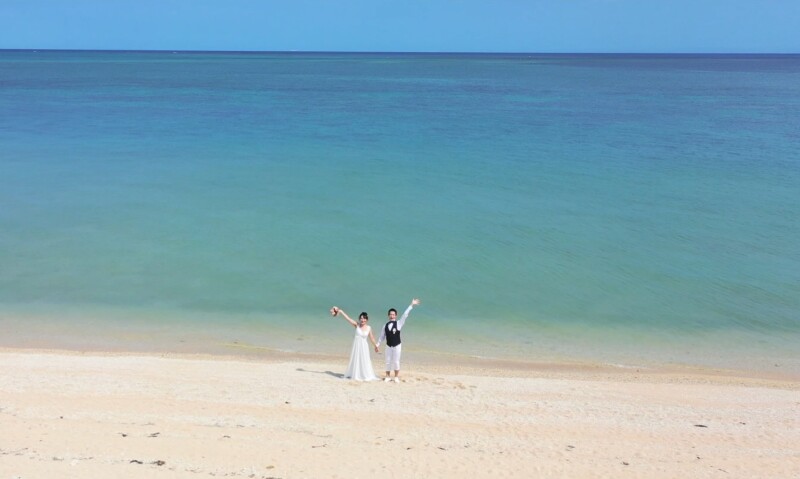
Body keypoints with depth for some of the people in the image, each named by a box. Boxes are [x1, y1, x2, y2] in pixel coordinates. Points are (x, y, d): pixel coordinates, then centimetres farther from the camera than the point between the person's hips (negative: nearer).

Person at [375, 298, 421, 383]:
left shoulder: (399, 323, -5)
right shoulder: (385, 325, 3)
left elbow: (405, 315, -11)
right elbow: (382, 336, 11)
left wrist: (411, 305, -17)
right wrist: (378, 345, 12)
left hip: (397, 346, -2)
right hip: (388, 346, 3)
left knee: (396, 361, 1)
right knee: (388, 361, 6)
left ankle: (396, 377, 12)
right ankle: (388, 376, 17)